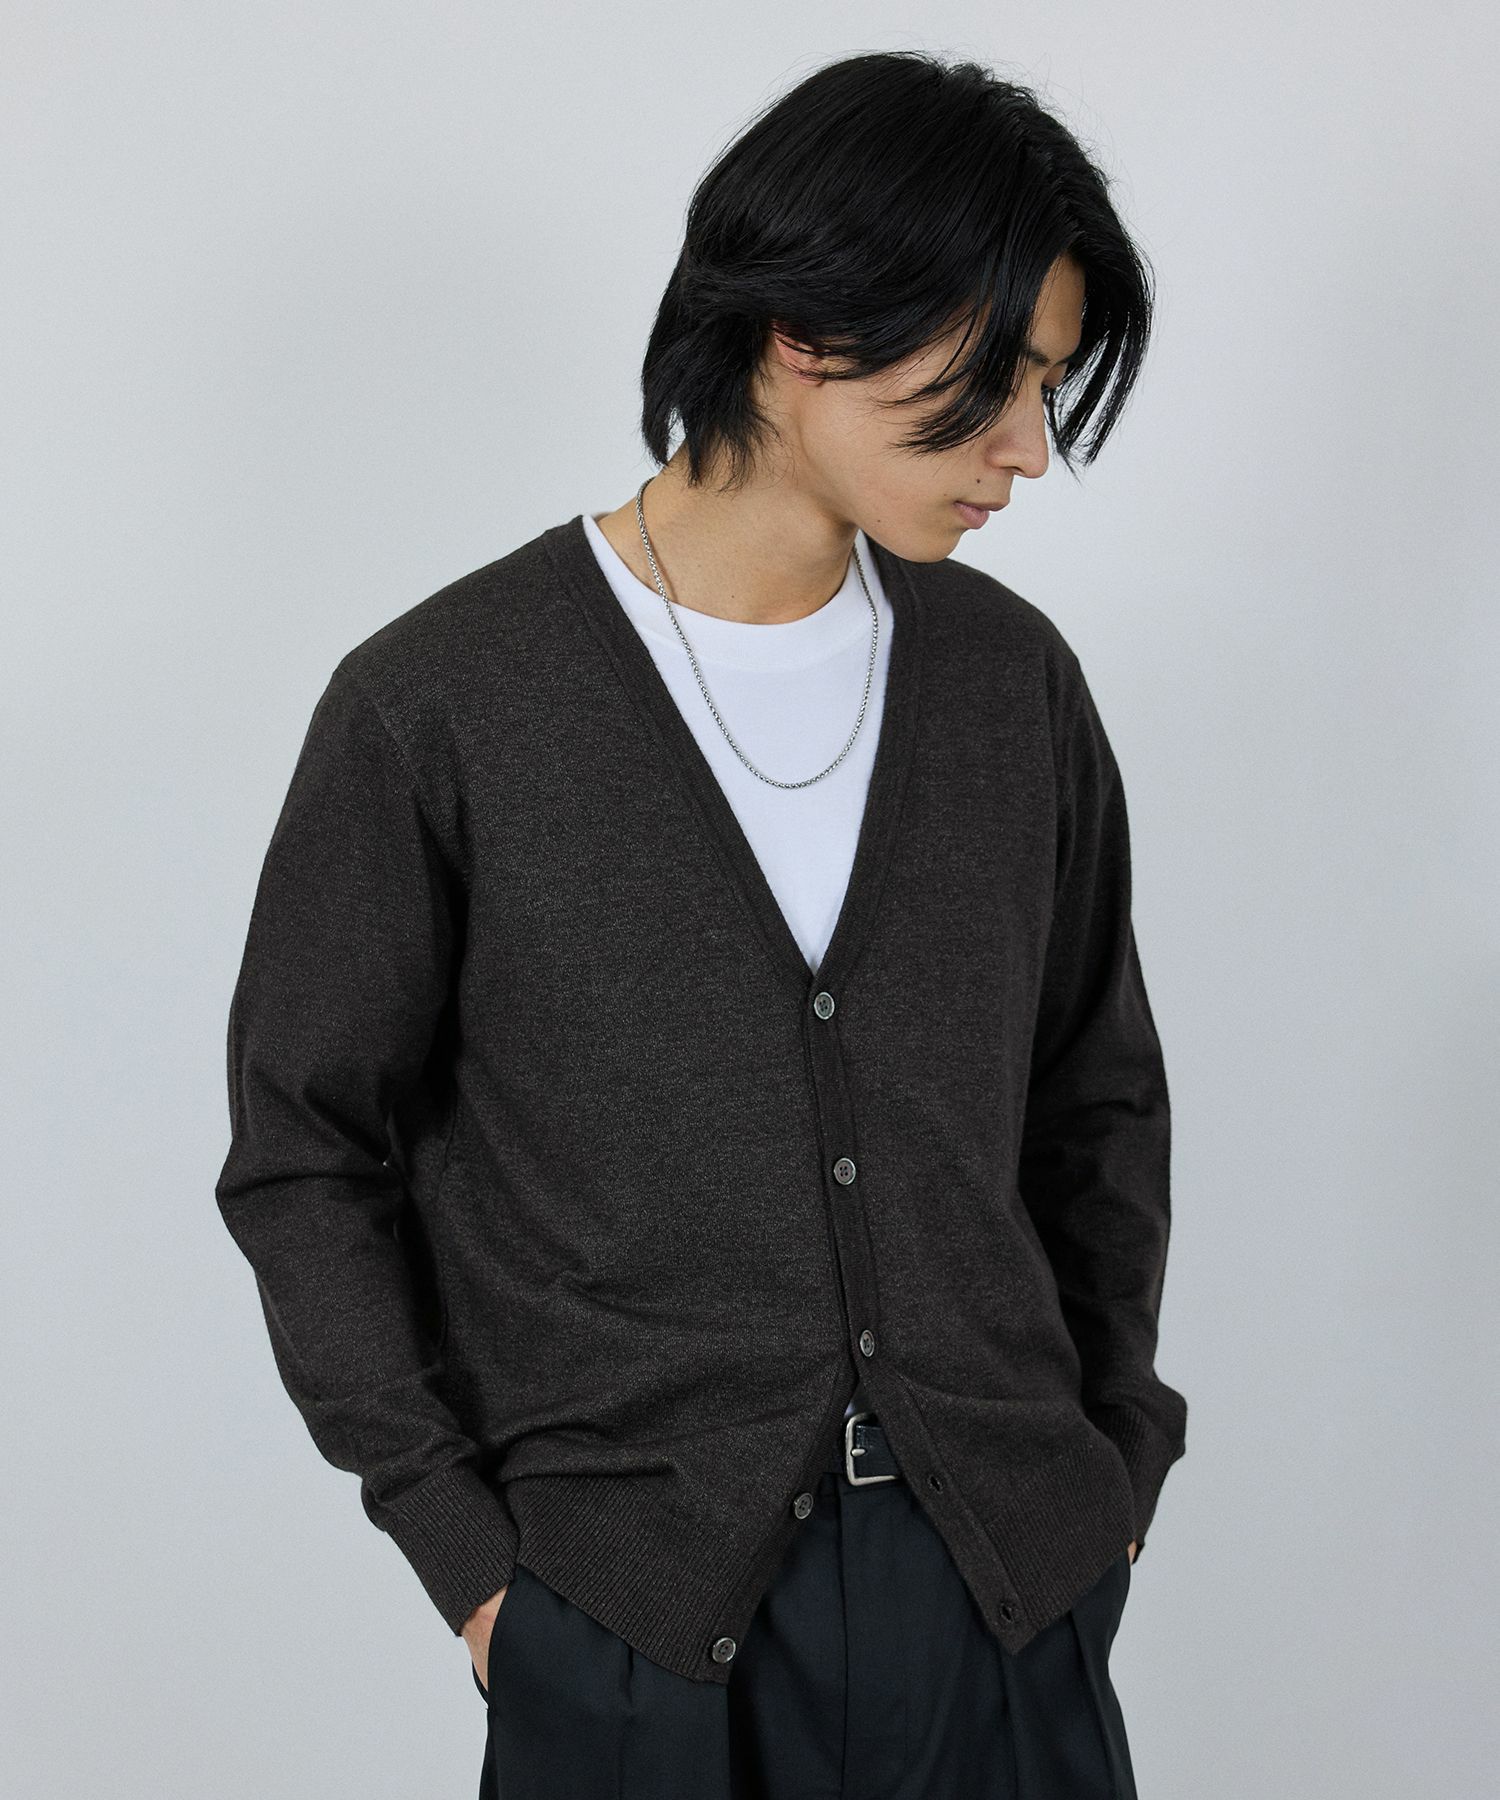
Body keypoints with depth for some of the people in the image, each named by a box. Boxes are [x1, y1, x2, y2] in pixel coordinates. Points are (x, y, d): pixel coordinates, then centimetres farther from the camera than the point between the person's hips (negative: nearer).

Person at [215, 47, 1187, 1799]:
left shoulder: (1011, 680, 3)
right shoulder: (438, 710, -9)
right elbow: (307, 1151, -3)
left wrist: (1117, 1446, 9)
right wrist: (464, 1549, -5)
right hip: (637, 1613, -3)